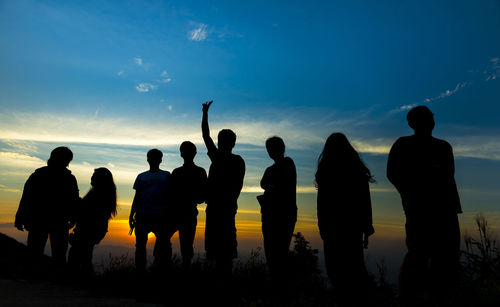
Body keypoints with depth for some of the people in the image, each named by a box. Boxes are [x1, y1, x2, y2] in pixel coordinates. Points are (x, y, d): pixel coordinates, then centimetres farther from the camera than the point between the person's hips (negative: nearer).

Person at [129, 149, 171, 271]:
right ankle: (140, 270, 17)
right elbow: (136, 197, 15)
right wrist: (131, 216, 8)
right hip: (142, 215, 2)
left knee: (163, 243, -8)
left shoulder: (166, 175, 10)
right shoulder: (141, 176, 16)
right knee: (140, 245, 6)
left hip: (161, 216, -2)